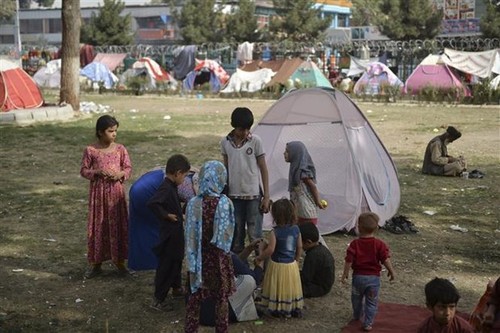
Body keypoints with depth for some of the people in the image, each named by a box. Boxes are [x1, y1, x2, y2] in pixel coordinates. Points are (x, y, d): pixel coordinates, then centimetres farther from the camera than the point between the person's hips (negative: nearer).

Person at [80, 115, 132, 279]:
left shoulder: (120, 149, -1)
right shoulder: (90, 150, -5)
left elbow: (128, 168, 6)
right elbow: (84, 171, 0)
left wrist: (121, 174, -15)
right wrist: (97, 171, -16)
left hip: (116, 191, 1)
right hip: (98, 191, -1)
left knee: (117, 224, 6)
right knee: (98, 225, 6)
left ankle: (119, 261, 19)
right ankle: (96, 263, 18)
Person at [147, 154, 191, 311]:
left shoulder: (171, 187, 6)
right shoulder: (166, 188, -24)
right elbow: (152, 203, -37)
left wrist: (179, 216, 19)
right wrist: (166, 215, -27)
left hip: (176, 233, 10)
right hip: (169, 235, -10)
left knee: (176, 261, 25)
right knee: (166, 266, -1)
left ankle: (176, 288, 44)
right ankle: (158, 299, 7)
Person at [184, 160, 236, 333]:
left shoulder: (193, 203, -13)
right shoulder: (225, 203, -16)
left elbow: (189, 235, -7)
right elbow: (228, 234, -7)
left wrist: (191, 259, 3)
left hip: (198, 257, 1)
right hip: (219, 257, -1)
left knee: (195, 297, 15)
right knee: (221, 298, 14)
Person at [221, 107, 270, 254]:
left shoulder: (255, 141, -5)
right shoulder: (225, 142, 2)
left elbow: (263, 169, -2)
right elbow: (226, 169, 10)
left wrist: (266, 196, -5)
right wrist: (223, 194, 10)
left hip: (253, 195, -2)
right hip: (234, 196, 3)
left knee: (255, 236, -2)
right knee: (236, 236, 8)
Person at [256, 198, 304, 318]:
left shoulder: (275, 232, -20)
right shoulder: (296, 229, -4)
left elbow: (270, 250, -22)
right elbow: (300, 247, 4)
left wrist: (259, 258, -7)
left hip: (278, 265, -5)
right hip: (292, 264, 5)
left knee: (278, 287, 9)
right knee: (291, 287, 18)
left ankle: (279, 310, 14)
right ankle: (295, 308, 24)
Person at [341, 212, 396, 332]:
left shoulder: (354, 244, -10)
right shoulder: (379, 244, -10)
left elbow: (349, 260, -11)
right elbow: (386, 259, -13)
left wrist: (345, 274, 0)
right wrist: (391, 271, 1)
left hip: (358, 276, 1)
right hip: (373, 277, -1)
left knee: (356, 298, 25)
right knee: (371, 302, 10)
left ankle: (357, 315, 44)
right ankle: (368, 323, 9)